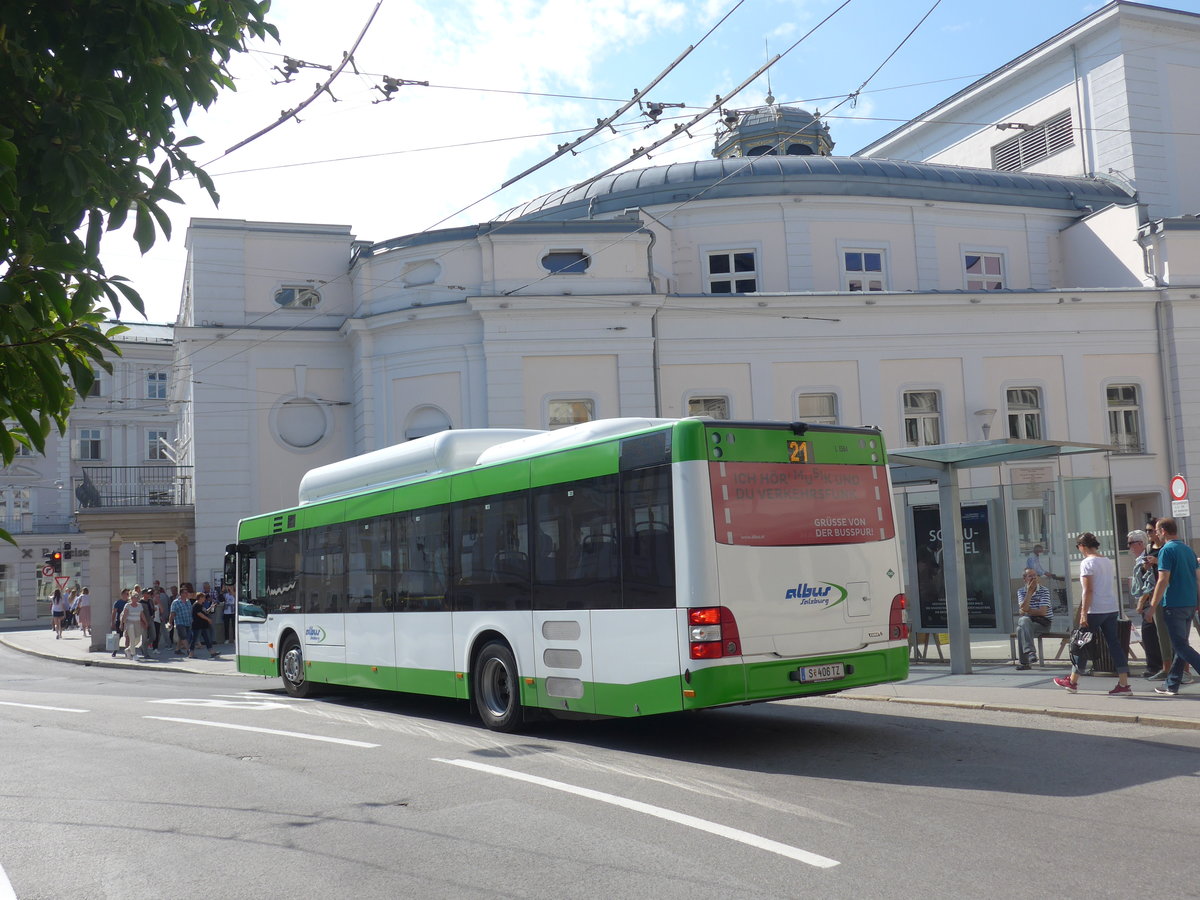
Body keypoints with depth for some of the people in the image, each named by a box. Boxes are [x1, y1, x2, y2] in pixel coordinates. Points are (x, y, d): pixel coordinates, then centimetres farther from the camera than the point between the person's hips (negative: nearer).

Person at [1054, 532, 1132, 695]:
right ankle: (1123, 684, 0)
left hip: (1095, 610, -7)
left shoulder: (1087, 563, -10)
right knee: (1114, 644, 5)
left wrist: (1083, 614, -16)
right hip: (1112, 608, 7)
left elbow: (1088, 591, -16)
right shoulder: (1108, 562, 14)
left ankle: (1072, 681, 16)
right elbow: (1111, 587, 16)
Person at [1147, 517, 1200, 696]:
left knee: (1180, 646, -5)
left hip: (1174, 605, -8)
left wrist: (1153, 606, -12)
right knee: (1180, 645, 13)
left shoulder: (1167, 550, -12)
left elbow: (1163, 580, -17)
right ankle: (1172, 685, 18)